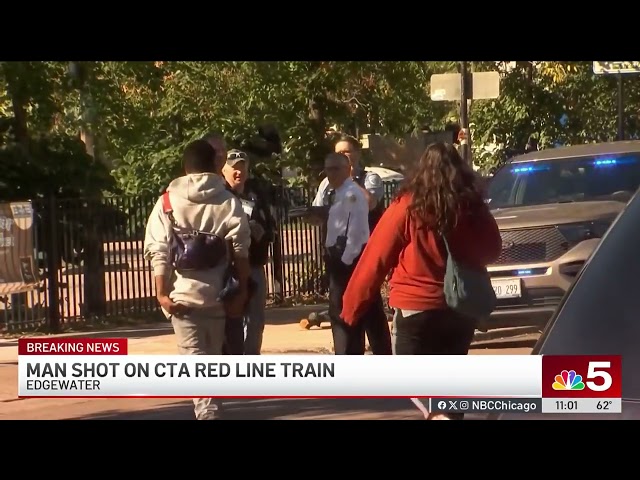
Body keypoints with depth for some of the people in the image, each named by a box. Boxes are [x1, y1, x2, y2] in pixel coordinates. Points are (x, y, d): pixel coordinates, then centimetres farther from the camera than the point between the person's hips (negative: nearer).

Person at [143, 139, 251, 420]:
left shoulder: (168, 201, 0)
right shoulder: (228, 201, 1)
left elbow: (157, 250, -7)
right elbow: (240, 249, -6)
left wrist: (161, 292, -6)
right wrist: (241, 291, 0)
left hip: (181, 292, -1)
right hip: (216, 292, 1)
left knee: (194, 356, -4)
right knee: (213, 354, 16)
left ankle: (206, 411, -20)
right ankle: (209, 407, 25)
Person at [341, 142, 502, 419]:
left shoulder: (407, 206, -11)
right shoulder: (474, 208, -2)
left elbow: (375, 259, -10)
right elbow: (492, 251, 12)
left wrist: (351, 305, -4)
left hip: (416, 307, -4)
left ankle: (439, 414, -20)